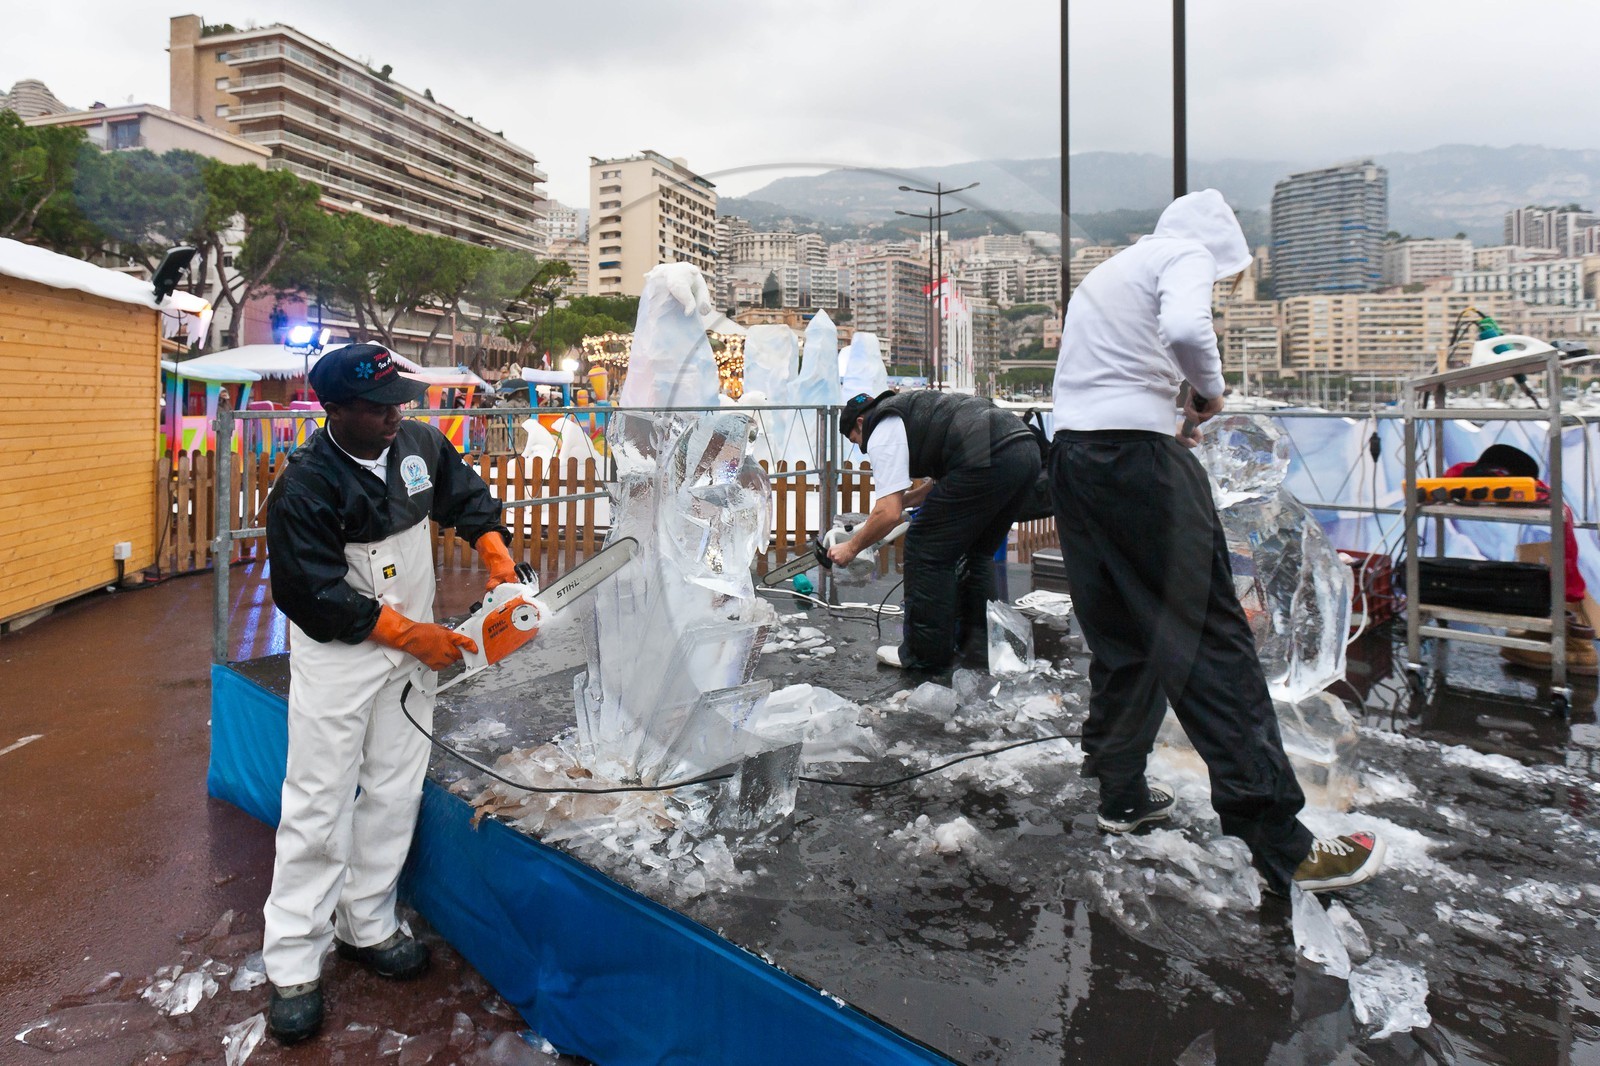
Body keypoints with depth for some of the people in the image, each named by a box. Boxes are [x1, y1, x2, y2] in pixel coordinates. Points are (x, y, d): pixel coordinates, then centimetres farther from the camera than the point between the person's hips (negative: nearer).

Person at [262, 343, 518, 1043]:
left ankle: (365, 926, 28)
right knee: (320, 806, 0)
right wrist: (411, 635, -18)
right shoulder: (305, 488, -20)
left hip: (412, 647, 6)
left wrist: (496, 554, -3)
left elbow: (467, 497, 14)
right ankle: (293, 964, 12)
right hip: (337, 657, -6)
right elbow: (317, 597, -20)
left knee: (394, 795, 12)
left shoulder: (421, 446, -3)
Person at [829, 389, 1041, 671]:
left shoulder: (881, 432, 5)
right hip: (1027, 449, 10)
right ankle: (977, 641, 28)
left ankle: (925, 655, 10)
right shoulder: (912, 406, 33)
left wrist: (851, 548, 10)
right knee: (977, 551, 24)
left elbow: (889, 513, -4)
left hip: (989, 458, -10)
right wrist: (904, 499, 41)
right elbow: (946, 480, 41)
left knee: (926, 549, 3)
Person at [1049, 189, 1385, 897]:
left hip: (1071, 453, 9)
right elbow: (1185, 328, -20)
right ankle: (1281, 844, -7)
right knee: (1209, 638, -9)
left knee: (1120, 638, 16)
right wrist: (1210, 389, -2)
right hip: (1137, 453, -8)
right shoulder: (1187, 255, 2)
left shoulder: (1108, 271, 28)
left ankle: (1121, 796, 23)